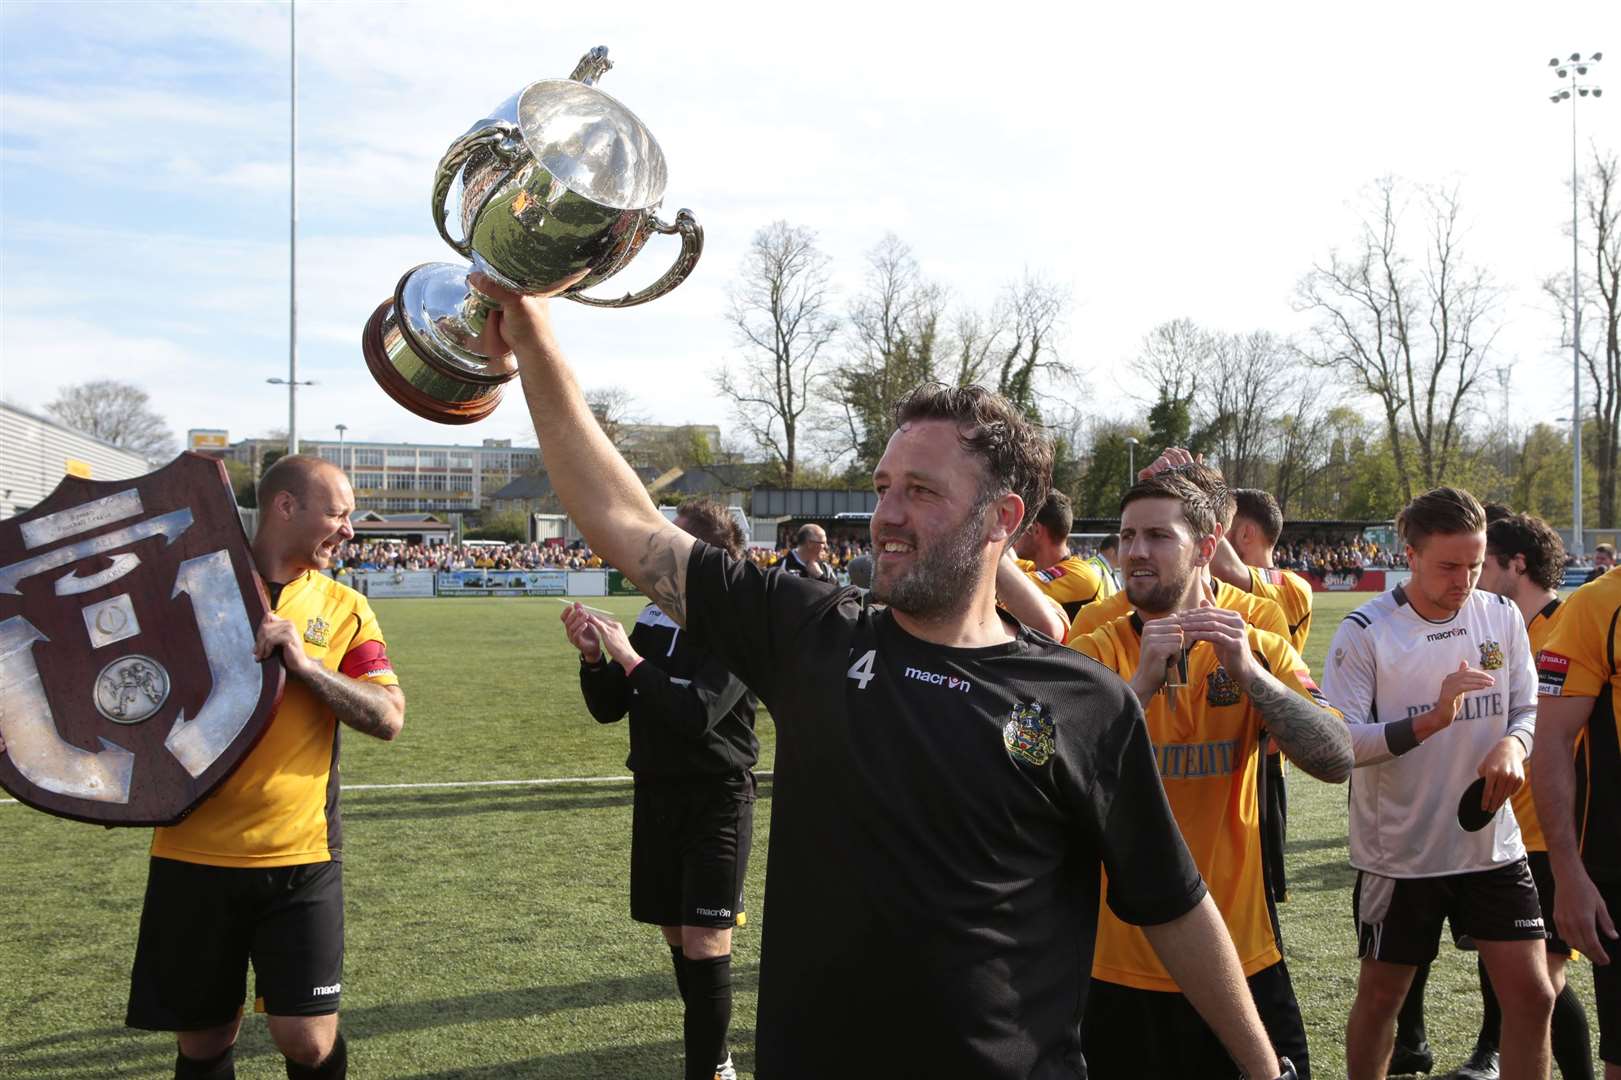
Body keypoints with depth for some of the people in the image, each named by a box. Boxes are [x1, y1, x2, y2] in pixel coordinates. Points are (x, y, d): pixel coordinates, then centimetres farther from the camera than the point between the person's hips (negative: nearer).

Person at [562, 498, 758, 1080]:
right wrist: (593, 657, -9)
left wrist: (630, 658, -20)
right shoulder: (655, 616, 5)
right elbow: (609, 708, 9)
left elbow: (698, 711, -27)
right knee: (675, 934, 14)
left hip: (717, 798, -7)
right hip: (657, 792, 7)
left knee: (705, 944, -6)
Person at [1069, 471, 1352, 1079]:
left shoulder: (1259, 651, 1)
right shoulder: (1095, 655, -4)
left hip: (1241, 956, 2)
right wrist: (1142, 682, -27)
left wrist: (1248, 672, -22)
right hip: (1121, 964, -1)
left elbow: (1338, 763, -12)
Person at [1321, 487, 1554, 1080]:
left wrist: (1512, 745, -15)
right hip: (1397, 853, -3)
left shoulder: (1502, 616, 0)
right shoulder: (1364, 631, -13)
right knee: (1380, 996, 11)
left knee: (1532, 995, 2)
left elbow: (1528, 710, 9)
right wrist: (1432, 720, -29)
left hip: (1492, 845, 3)